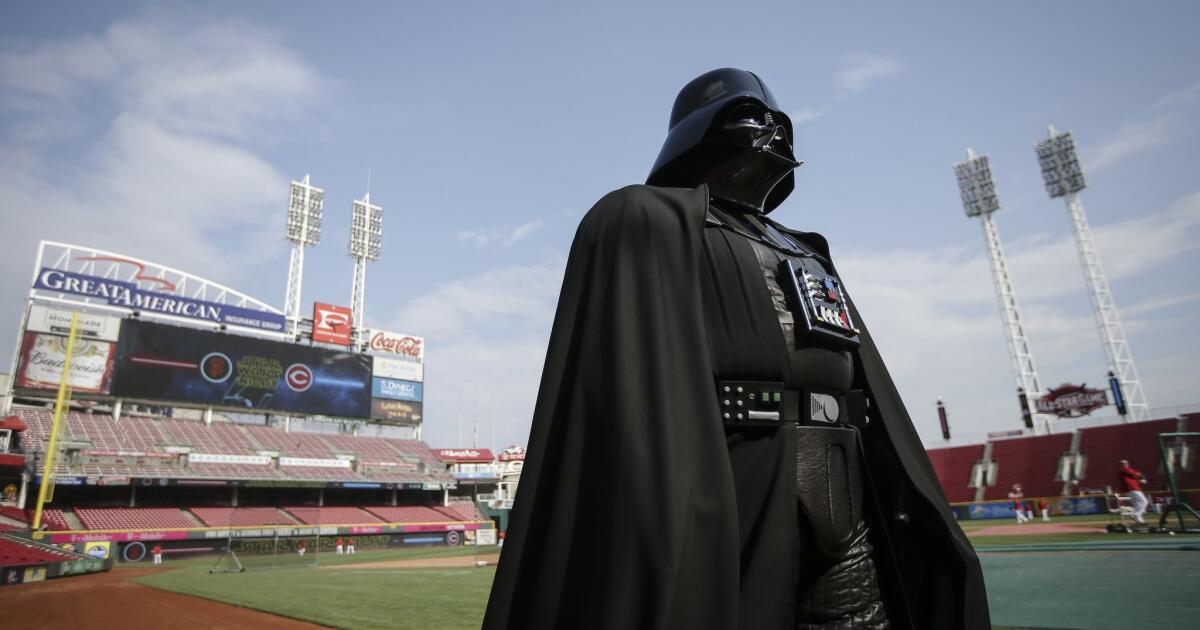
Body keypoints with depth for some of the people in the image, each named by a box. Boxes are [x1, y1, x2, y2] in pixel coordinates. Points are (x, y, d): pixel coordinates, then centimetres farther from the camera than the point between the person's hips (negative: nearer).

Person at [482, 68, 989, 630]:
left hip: (845, 524, 8)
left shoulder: (809, 259, 24)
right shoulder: (647, 220, 1)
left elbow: (875, 409, 20)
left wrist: (923, 538, 15)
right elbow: (626, 384, -15)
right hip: (721, 521, -7)